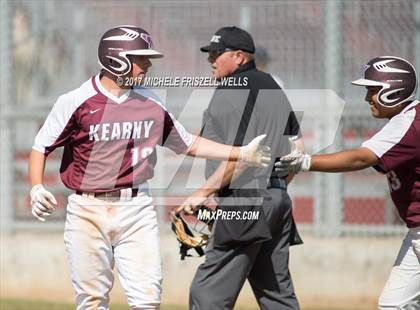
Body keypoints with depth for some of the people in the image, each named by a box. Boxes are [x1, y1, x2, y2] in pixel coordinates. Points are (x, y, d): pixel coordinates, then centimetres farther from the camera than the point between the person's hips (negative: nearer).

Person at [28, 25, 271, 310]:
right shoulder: (76, 102, -6)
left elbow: (188, 144, 18)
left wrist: (242, 154, 12)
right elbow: (41, 147, -1)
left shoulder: (151, 104, 7)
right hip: (88, 211, -3)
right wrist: (37, 188, -18)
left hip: (137, 210, 3)